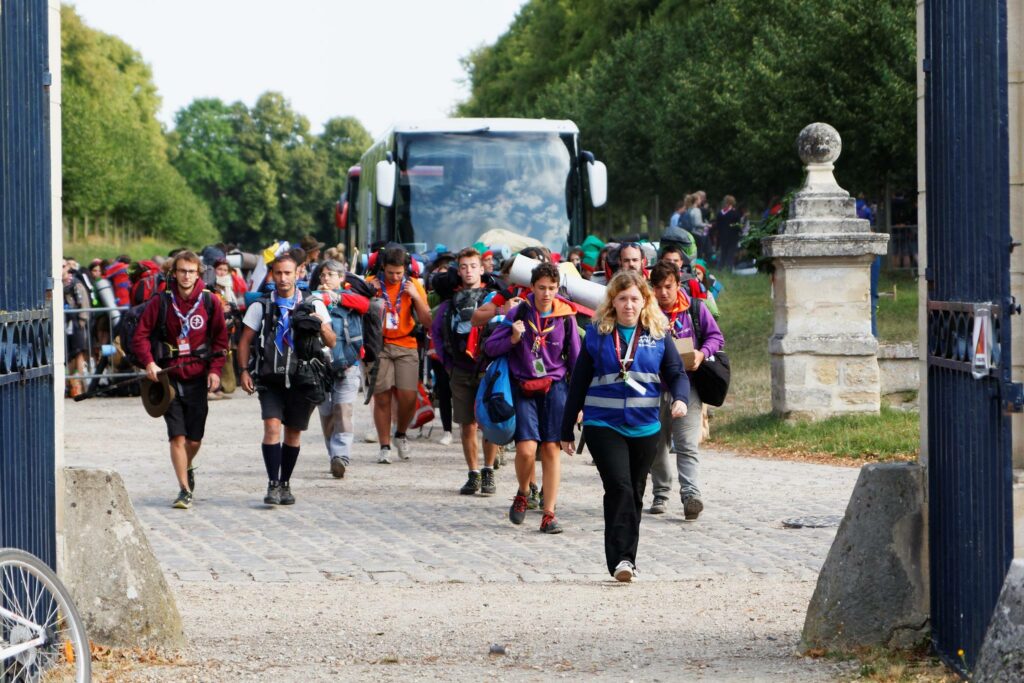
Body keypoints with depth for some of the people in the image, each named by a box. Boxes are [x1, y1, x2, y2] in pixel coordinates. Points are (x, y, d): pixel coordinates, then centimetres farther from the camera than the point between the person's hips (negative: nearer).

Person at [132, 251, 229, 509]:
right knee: (177, 437, -9)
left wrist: (215, 370, -5)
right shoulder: (160, 302, -2)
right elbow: (141, 335, 1)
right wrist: (149, 363, -14)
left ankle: (188, 468, 40)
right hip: (169, 378, -1)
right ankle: (185, 490, -5)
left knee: (194, 439, 9)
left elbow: (221, 339, 6)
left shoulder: (210, 302, 1)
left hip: (198, 378, 1)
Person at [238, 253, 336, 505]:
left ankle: (285, 484, 22)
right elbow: (245, 341, 9)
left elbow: (331, 343, 5)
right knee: (272, 426, -17)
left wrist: (322, 326, -15)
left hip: (301, 379, 1)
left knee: (294, 432, 8)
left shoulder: (313, 305, 7)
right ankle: (273, 485, -15)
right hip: (271, 380, -1)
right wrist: (244, 370, -3)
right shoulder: (260, 306, 6)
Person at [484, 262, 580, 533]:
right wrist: (513, 339, -17)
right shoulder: (519, 313, -2)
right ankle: (522, 494, 17)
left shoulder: (565, 317, 1)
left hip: (554, 387, 1)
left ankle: (549, 515, 2)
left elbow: (575, 358, 8)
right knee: (526, 448, -14)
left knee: (551, 449, -4)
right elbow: (489, 347, 2)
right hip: (523, 389, -1)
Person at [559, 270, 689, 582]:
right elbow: (578, 383, 5)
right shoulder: (597, 334, 1)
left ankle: (627, 559, 21)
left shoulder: (657, 334, 4)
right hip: (604, 426, -3)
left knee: (635, 494, 10)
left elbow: (676, 373, 4)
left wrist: (680, 398, -20)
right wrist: (567, 430, 7)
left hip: (645, 428, 3)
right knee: (619, 487, -18)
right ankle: (620, 559, -19)